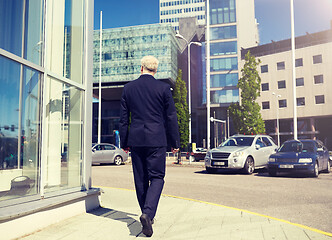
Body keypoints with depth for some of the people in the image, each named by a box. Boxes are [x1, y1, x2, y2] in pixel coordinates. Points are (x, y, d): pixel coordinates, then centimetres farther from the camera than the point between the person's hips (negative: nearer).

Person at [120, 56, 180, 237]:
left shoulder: (128, 88, 5)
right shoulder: (163, 88, -2)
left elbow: (123, 118, 7)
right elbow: (171, 117, 0)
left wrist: (124, 142, 14)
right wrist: (175, 142, 8)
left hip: (135, 139, 3)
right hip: (156, 140, -2)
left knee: (140, 179, 12)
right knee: (156, 177, 4)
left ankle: (147, 215, 24)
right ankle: (148, 213, -15)